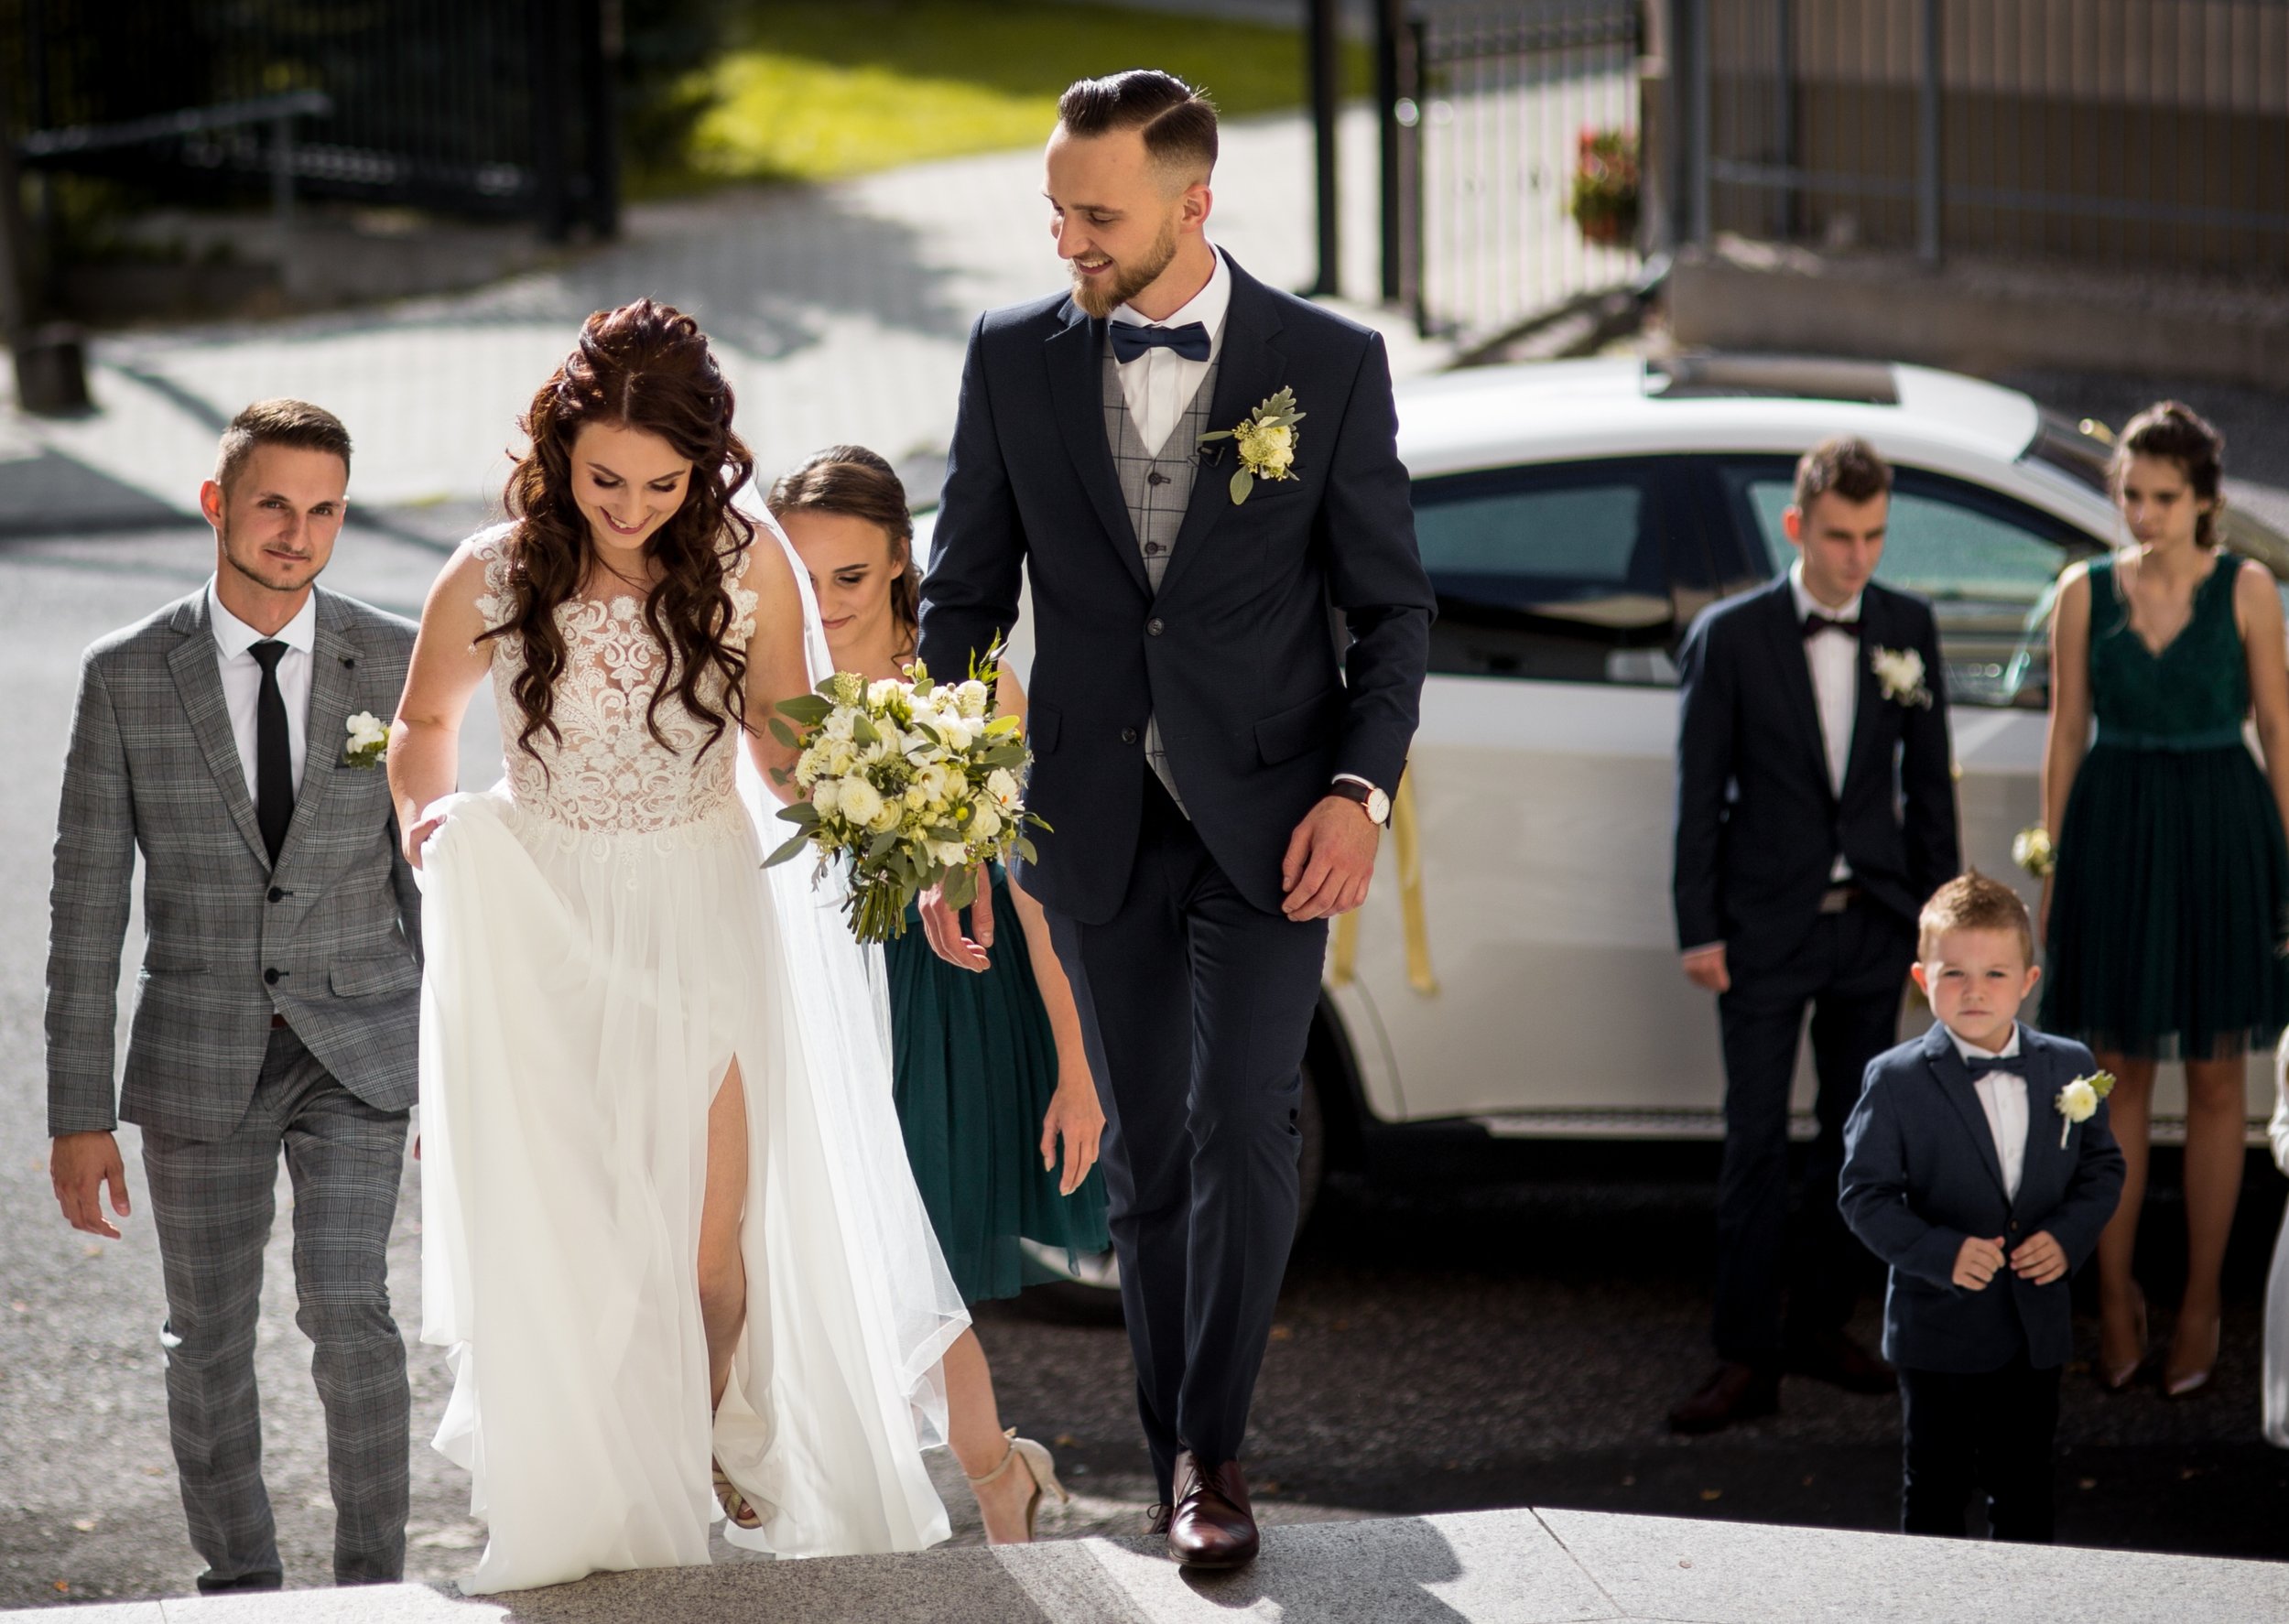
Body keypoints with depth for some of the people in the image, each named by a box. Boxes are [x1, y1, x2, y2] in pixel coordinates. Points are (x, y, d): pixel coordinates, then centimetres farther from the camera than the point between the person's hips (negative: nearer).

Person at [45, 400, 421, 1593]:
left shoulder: (395, 664, -1)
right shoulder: (127, 676, -3)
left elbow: (429, 871, 6)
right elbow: (86, 901, -2)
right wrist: (77, 1114, -4)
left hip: (359, 1045, -1)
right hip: (200, 1053, 1)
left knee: (347, 1311, -15)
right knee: (210, 1339, 8)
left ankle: (373, 1577, -2)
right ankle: (244, 1585, 23)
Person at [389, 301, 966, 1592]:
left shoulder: (746, 563, -10)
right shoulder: (494, 580, -10)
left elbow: (781, 738, 3)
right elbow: (424, 722, 9)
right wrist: (427, 813, -10)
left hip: (706, 915, 1)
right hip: (550, 922, 0)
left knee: (709, 1238, 3)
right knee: (571, 1236, 0)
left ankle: (709, 1450, 31)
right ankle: (598, 1502, 17)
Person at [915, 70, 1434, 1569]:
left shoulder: (1330, 365, -4)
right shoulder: (1014, 360, 1)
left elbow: (1393, 605, 2)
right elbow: (964, 601, 6)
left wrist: (1363, 788, -11)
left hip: (1267, 823, -2)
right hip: (1099, 827, 2)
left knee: (1241, 1128, -13)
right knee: (1149, 1159, 7)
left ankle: (1214, 1448, 0)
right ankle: (1182, 1465, 18)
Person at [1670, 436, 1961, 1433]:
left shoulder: (1907, 629, 3)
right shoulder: (1731, 637, -7)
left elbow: (1928, 780, 8)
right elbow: (1699, 792, -4)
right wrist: (1700, 930, -7)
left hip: (1873, 928, 3)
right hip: (1765, 930, -3)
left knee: (1855, 1136, 10)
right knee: (1756, 1144, -4)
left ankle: (1818, 1327, 23)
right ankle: (1746, 1360, -2)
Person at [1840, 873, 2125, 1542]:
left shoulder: (2068, 1068, 0)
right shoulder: (1897, 1080, -11)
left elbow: (2102, 1167, 8)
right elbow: (1865, 1193, -11)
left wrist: (2068, 1236, -11)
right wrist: (1941, 1253, -24)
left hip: (2037, 1326, 3)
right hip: (1939, 1328, -3)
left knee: (2024, 1487, 15)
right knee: (1935, 1491, 7)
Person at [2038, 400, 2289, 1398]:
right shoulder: (2085, 592, 1)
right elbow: (2067, 735, 6)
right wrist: (2052, 866, 5)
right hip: (2114, 832, 1)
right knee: (2118, 1074, 7)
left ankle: (2202, 1303, 16)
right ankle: (2114, 1294, 18)